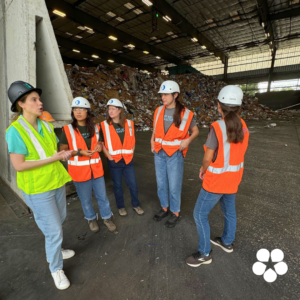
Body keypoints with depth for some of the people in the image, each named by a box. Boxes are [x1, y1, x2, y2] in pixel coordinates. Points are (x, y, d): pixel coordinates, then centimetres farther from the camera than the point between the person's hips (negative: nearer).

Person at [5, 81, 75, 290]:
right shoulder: (15, 131, -18)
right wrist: (52, 158, -22)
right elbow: (19, 165, -20)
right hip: (37, 190, -6)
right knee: (54, 230, 4)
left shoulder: (46, 125, 1)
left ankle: (54, 251, 51)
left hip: (56, 182, 7)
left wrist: (63, 154, -5)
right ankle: (56, 268, 31)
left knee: (59, 220, 23)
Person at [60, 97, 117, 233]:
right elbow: (63, 151, -5)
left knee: (102, 196, 15)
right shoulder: (67, 130, -8)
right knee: (85, 199, 15)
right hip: (79, 171, -2)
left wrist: (100, 146, -7)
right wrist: (79, 152, -19)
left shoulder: (95, 128, 2)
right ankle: (91, 219, 40)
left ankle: (107, 218, 36)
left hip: (96, 169, 3)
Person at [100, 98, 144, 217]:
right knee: (117, 185, 13)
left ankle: (136, 205, 32)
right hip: (114, 161, -1)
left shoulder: (129, 124, 2)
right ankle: (121, 207, 34)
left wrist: (131, 153, 2)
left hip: (128, 160, 2)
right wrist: (109, 156, -9)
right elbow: (102, 143, -3)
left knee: (133, 184, 10)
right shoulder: (104, 125, -5)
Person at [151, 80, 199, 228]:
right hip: (159, 153, 5)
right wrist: (152, 141, 5)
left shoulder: (185, 113, -9)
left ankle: (175, 213, 27)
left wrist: (188, 140, -15)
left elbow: (195, 131, 3)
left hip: (175, 154, -4)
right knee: (161, 183, 16)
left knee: (174, 185, 5)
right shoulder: (159, 111, 3)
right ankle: (164, 208, 37)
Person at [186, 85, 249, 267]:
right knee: (229, 210, 26)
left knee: (200, 214, 9)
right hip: (233, 178, 8)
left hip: (216, 180, -7)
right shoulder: (243, 126, -3)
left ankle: (205, 254, 24)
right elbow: (237, 152, 3)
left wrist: (204, 169, 2)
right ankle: (227, 242, 49)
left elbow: (208, 158, -20)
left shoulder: (217, 127, -25)